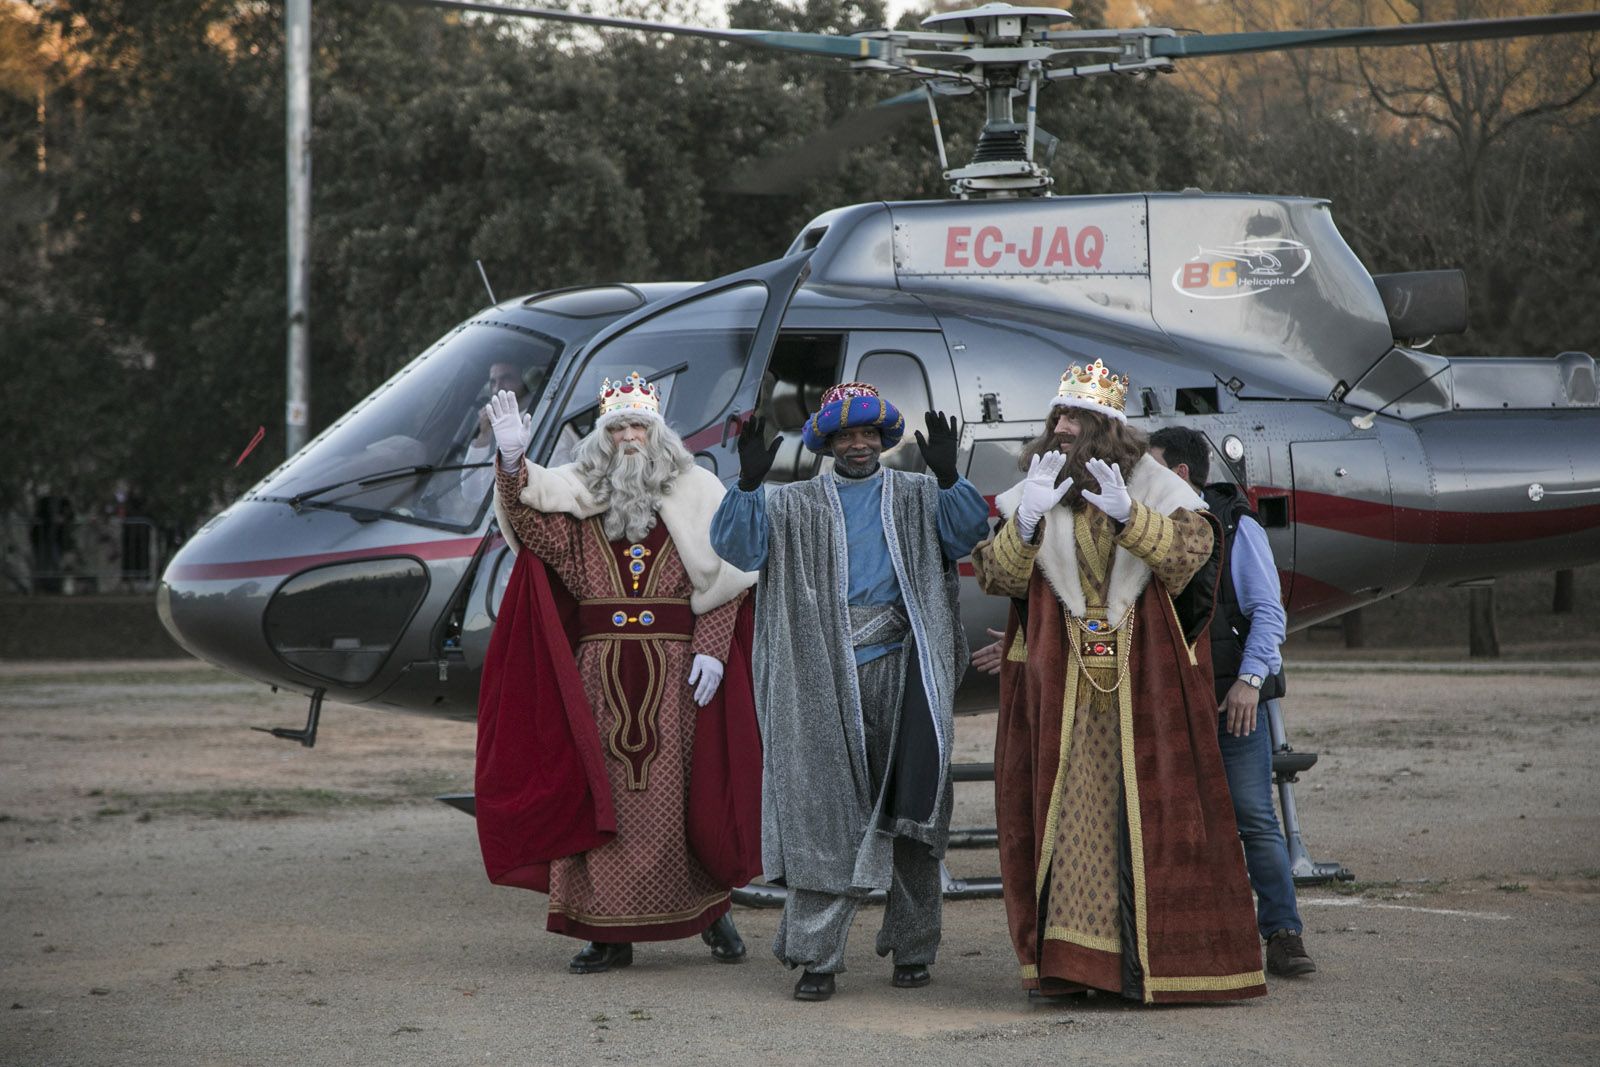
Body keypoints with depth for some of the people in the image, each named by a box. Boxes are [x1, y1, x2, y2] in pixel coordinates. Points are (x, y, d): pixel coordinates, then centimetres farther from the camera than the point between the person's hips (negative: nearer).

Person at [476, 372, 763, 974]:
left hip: (674, 671, -2)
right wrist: (512, 463, -29)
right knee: (602, 793, -1)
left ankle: (711, 908, 17)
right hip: (600, 670, 2)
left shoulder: (694, 490, 6)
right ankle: (609, 932, 4)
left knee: (676, 794, -1)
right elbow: (532, 521, -10)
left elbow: (722, 580, 3)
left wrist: (711, 649, -8)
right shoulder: (580, 493, 10)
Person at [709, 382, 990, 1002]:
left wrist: (948, 477, -20)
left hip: (901, 671, 1)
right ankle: (815, 957, -2)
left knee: (911, 810, 4)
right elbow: (736, 546, -1)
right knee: (823, 812, -4)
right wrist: (749, 483, -16)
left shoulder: (917, 497, 14)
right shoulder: (795, 505, 12)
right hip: (825, 678, -1)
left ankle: (912, 949, 15)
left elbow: (968, 534, -3)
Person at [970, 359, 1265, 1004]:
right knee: (1063, 812, -1)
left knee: (1147, 812, -2)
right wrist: (1026, 519, -17)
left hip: (1143, 686, -2)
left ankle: (1155, 957, 3)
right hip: (1058, 692, 2)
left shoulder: (1154, 491, 3)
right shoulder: (1030, 496, 9)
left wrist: (1126, 515, -28)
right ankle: (1064, 958, 2)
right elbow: (995, 575, -1)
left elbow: (1189, 550, -15)